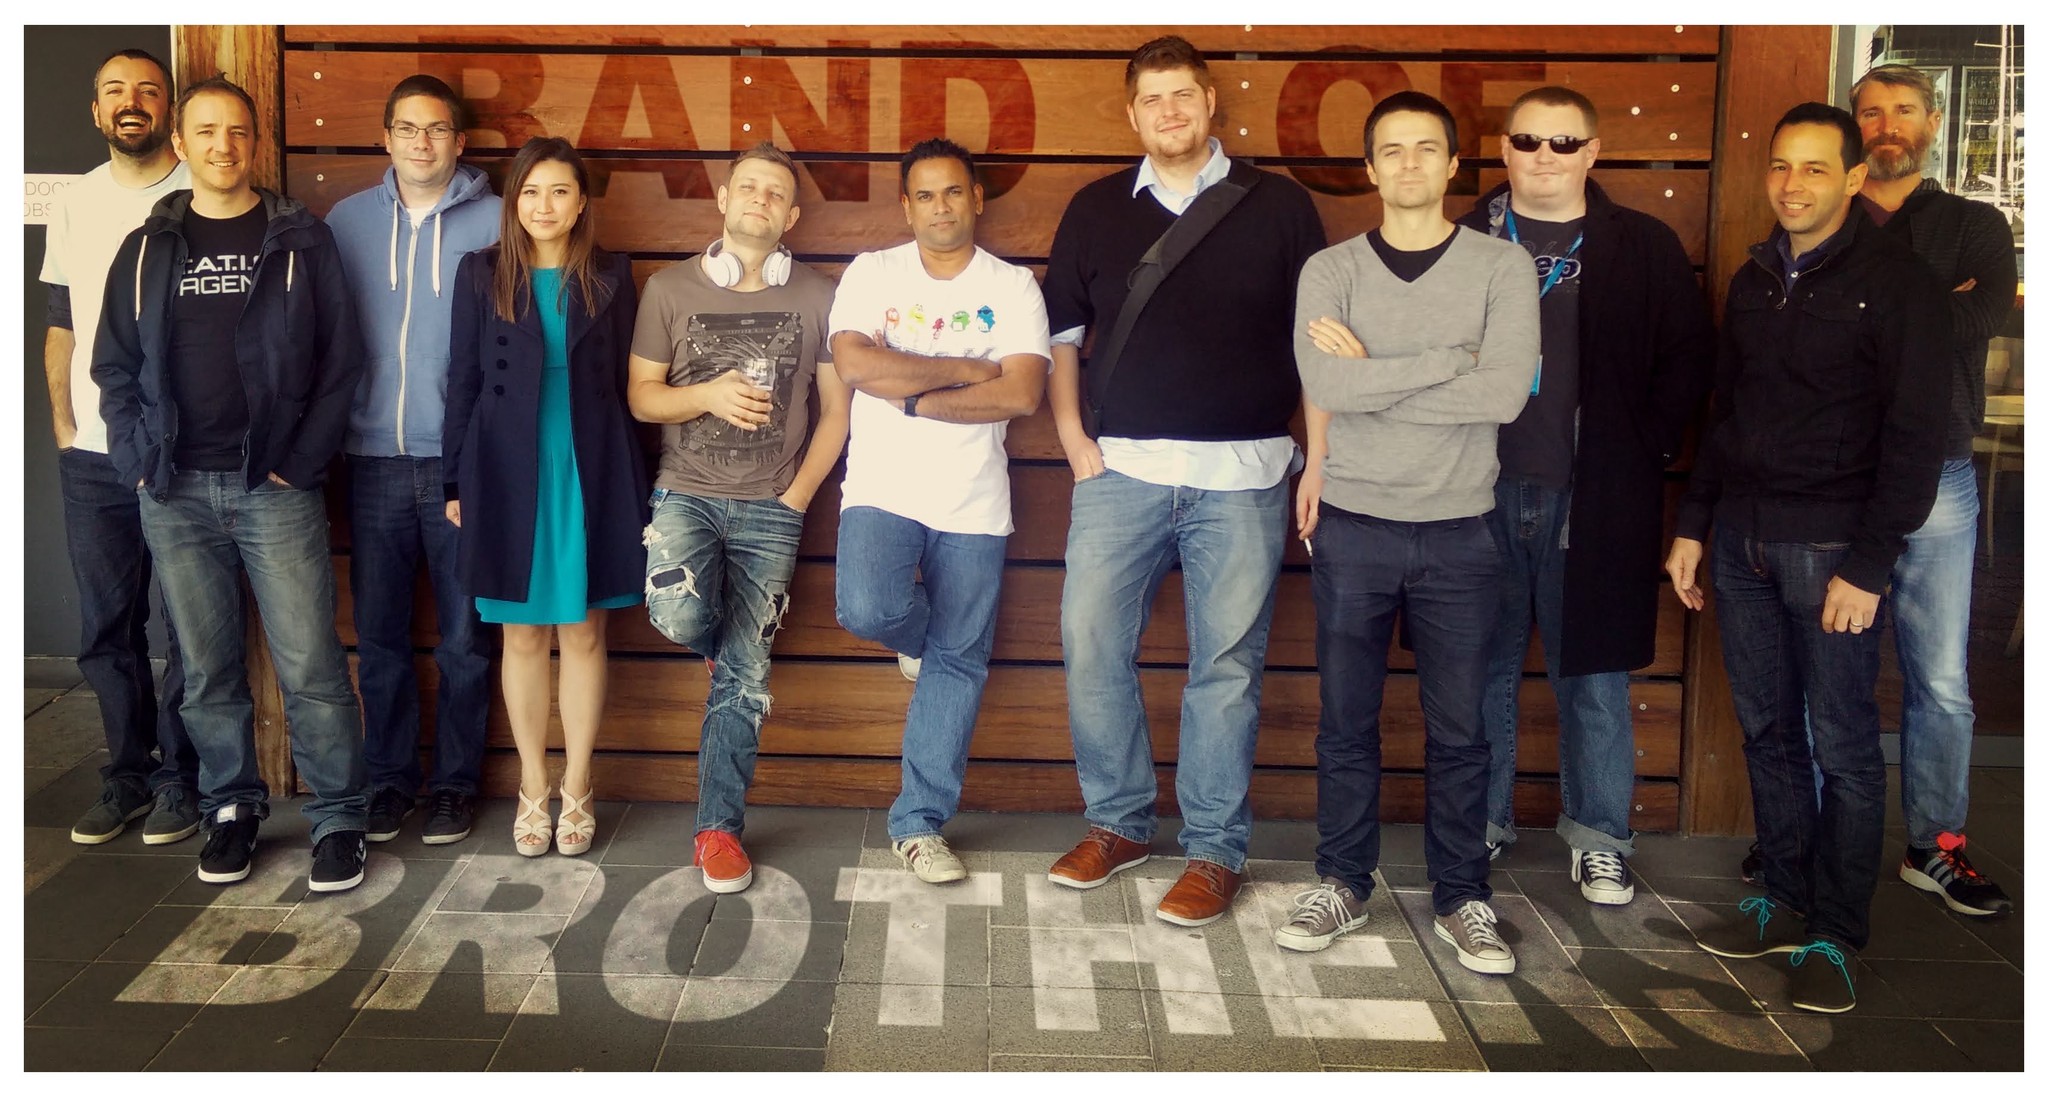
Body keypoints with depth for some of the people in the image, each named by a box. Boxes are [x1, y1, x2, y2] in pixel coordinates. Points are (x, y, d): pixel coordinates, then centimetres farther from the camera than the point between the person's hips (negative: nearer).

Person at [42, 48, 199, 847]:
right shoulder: (75, 205, 12)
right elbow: (61, 325, 16)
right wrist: (63, 426, 9)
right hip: (94, 459, 5)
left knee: (192, 626, 2)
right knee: (106, 629, 10)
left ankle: (180, 777, 15)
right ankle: (128, 774, 23)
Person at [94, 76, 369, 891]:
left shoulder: (300, 241, 4)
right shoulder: (147, 250, 11)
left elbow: (340, 361, 1)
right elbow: (115, 368, 14)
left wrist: (305, 460, -8)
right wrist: (138, 459, 0)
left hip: (275, 487, -3)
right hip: (175, 494, 3)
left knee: (311, 668, -4)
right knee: (207, 669, 9)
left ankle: (337, 818, 7)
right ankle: (231, 806, 24)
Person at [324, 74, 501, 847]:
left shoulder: (496, 223, 0)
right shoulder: (346, 221, 8)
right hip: (374, 458, 2)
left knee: (463, 634, 5)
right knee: (379, 632, 8)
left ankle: (455, 780, 19)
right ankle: (389, 776, 22)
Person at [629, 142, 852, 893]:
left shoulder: (817, 298, 3)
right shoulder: (670, 290, 4)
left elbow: (836, 409, 5)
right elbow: (641, 397, 5)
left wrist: (797, 497, -4)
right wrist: (708, 395, -14)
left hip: (771, 507, 0)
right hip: (686, 492, 0)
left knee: (742, 676, -1)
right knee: (679, 617, -26)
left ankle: (719, 826, 12)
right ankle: (727, 638, 13)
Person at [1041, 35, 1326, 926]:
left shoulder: (1279, 206, 6)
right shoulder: (1096, 209, 11)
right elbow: (1062, 328, 17)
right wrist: (1071, 436, 5)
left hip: (1241, 478, -2)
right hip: (1121, 471, 2)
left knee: (1226, 664, 1)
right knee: (1089, 645, 0)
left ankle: (1215, 851, 13)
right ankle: (1119, 822, 18)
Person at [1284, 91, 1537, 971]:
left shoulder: (1503, 267, 0)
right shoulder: (1331, 269, 1)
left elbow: (1507, 393, -15)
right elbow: (1325, 386, -16)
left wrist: (1369, 380, -13)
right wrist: (1451, 358, -13)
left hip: (1458, 532, 0)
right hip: (1352, 526, 1)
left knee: (1458, 727, 8)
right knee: (1346, 721, 9)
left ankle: (1461, 895, 22)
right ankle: (1342, 884, 24)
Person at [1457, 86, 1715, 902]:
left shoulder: (1644, 248, 5)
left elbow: (1689, 356, 7)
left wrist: (1646, 446, -1)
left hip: (1593, 499, -1)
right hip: (1481, 495, 1)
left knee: (1593, 675, 6)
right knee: (1482, 672, 9)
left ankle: (1599, 839, 19)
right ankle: (1479, 826, 22)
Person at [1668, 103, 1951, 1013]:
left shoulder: (1895, 282, -6)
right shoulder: (1754, 279, 13)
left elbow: (1914, 435, -10)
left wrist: (1868, 564, -14)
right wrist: (1692, 525, 13)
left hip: (1829, 547, -6)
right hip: (1743, 537, 6)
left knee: (1842, 747, 1)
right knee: (1766, 731, 11)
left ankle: (1835, 937, 10)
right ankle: (1786, 902, 23)